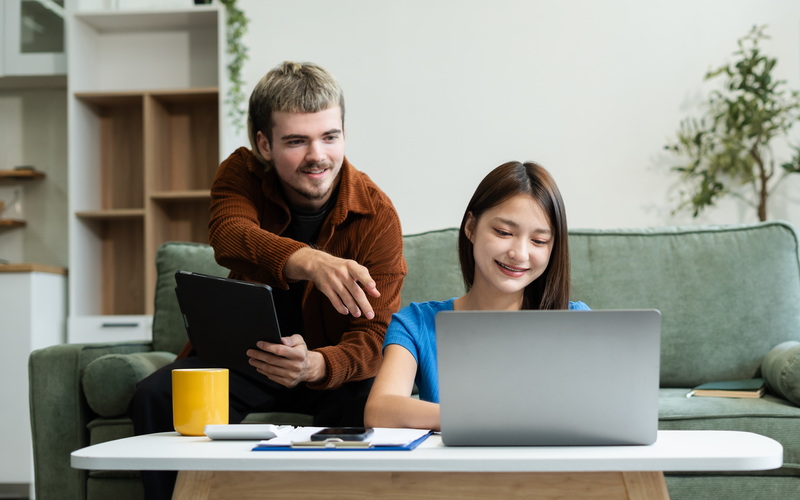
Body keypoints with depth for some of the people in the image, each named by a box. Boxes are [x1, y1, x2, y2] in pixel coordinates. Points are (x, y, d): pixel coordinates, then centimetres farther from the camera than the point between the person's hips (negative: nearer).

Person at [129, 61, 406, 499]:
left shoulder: (377, 214, -16)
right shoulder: (241, 174, -10)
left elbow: (373, 338, -22)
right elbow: (230, 237, -35)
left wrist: (313, 366, -46)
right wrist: (310, 262, -57)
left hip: (331, 368, -1)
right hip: (240, 353, 2)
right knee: (156, 397, -25)